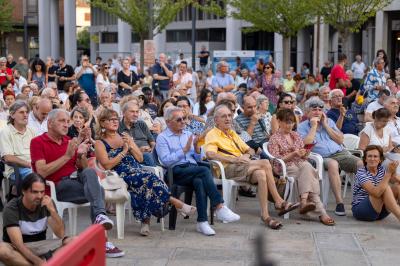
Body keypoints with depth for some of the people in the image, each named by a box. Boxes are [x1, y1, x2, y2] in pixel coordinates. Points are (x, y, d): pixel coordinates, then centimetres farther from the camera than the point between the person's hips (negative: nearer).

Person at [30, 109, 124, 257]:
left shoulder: (69, 141, 19)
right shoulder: (38, 142, 1)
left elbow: (83, 168, 20)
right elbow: (42, 172, -12)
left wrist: (82, 155, -2)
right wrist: (67, 156, -15)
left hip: (77, 178, 5)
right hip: (58, 186, -5)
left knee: (89, 173, -29)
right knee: (98, 190, -26)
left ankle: (100, 217, -37)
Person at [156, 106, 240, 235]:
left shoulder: (189, 134, 24)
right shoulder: (162, 138, 8)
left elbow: (198, 159, 21)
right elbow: (165, 160, -9)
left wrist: (196, 147, 1)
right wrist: (184, 150, -12)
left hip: (193, 169, 4)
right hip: (176, 172, -4)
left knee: (199, 182, -33)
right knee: (205, 171, -31)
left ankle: (202, 221, -38)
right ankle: (220, 207, -33)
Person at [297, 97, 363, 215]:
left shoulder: (329, 121, 20)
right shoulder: (302, 126, 10)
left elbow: (340, 140, 9)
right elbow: (306, 144, -8)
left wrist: (325, 125, 5)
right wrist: (314, 126, -3)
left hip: (340, 153, 4)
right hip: (322, 158, -4)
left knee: (361, 163, -24)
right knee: (333, 164, -39)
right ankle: (339, 202, -39)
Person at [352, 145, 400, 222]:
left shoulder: (381, 170, 4)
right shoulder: (361, 173, -16)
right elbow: (376, 193, -31)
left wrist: (393, 172, -29)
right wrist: (389, 172, -30)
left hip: (380, 211, 7)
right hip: (360, 210, -7)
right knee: (385, 188, -27)